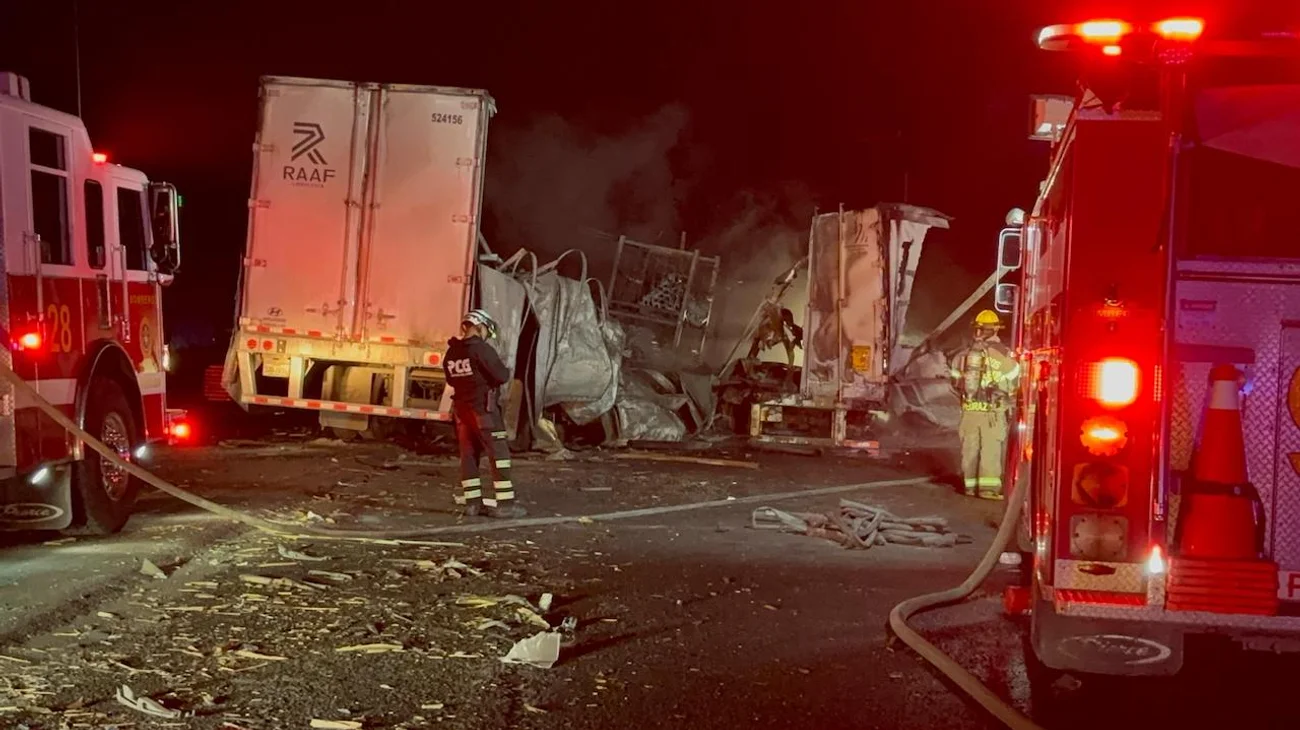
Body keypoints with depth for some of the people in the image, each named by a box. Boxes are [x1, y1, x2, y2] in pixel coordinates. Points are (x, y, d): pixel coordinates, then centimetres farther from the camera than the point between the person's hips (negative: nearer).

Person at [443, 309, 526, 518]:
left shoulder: (451, 353, 7)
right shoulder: (481, 349, -15)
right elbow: (501, 376, -16)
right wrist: (506, 369, 5)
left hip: (461, 408, 7)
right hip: (483, 407, -7)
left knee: (468, 454, 10)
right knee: (498, 454, -4)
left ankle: (473, 501, 12)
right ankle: (505, 503, -6)